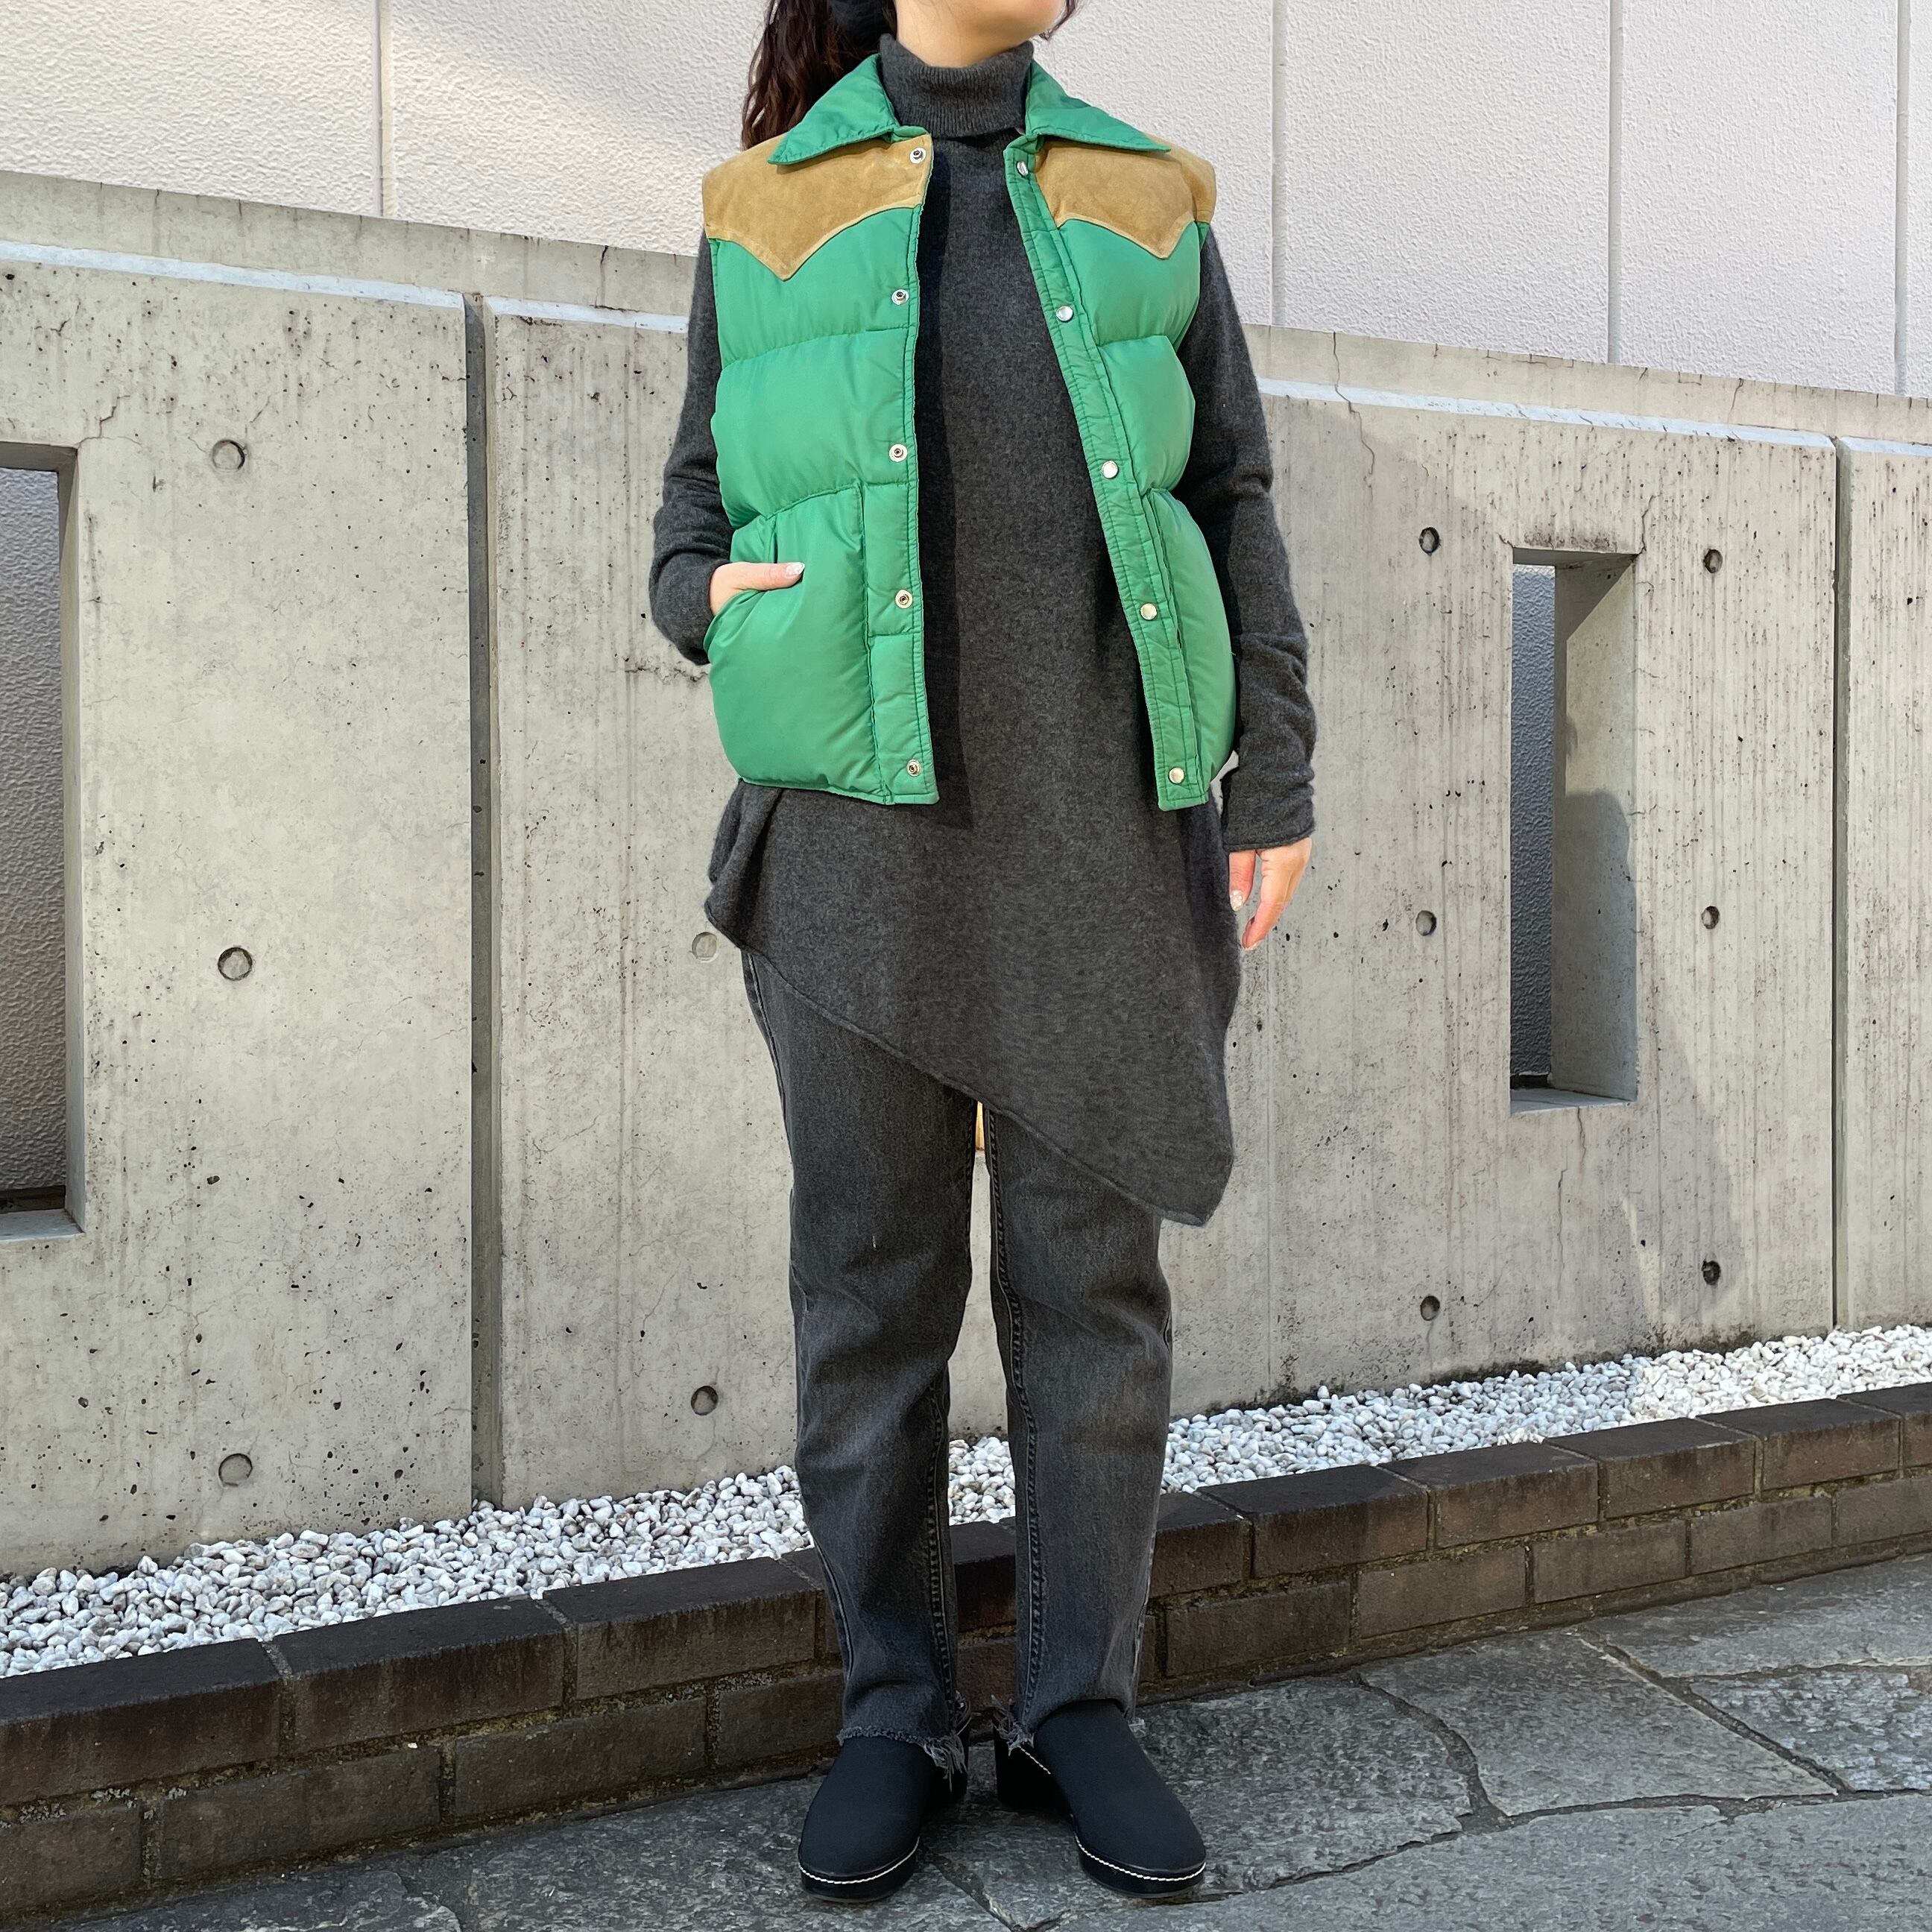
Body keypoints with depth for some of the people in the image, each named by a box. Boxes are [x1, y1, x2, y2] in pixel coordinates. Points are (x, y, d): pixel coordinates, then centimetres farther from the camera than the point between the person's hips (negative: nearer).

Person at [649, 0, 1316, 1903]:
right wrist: (706, 598, -10)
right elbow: (699, 507, 14)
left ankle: (1076, 1709, 19)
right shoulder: (765, 215, 8)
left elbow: (1232, 502, 9)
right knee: (873, 1279, 4)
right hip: (858, 818, 0)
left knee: (1094, 1270, 3)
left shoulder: (1146, 202, 11)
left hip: (1097, 820, 1)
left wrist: (1279, 782, 2)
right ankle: (894, 1713, 19)